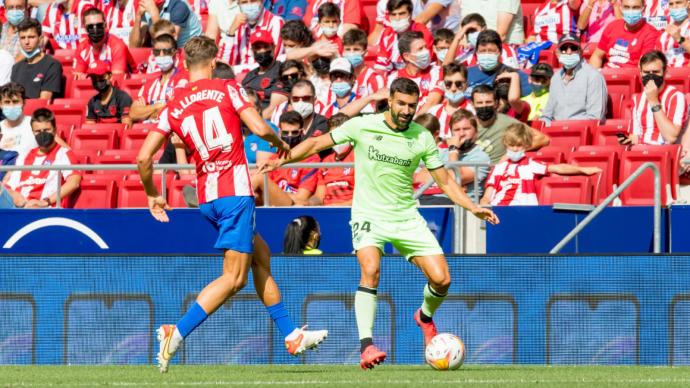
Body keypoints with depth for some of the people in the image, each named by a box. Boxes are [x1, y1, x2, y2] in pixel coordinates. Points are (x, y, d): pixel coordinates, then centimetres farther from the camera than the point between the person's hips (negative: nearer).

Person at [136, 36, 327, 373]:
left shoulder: (173, 108, 10)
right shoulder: (227, 89, -1)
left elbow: (144, 158, 4)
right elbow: (260, 128, -10)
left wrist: (152, 195, 19)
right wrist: (280, 143, 12)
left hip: (206, 198, 6)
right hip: (234, 192, -6)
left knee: (261, 256, 21)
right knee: (233, 277, -6)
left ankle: (292, 335, 25)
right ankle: (176, 333, -18)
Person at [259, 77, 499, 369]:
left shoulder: (422, 138, -1)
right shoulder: (362, 126, -6)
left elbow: (445, 182, 7)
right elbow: (318, 143, 2)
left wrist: (473, 208, -5)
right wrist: (282, 159, -9)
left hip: (406, 218, 3)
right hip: (369, 216, -3)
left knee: (441, 279, -7)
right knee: (370, 271, -30)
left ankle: (425, 317, 28)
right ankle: (366, 346, -29)